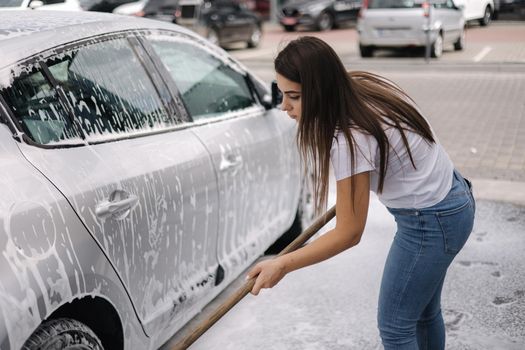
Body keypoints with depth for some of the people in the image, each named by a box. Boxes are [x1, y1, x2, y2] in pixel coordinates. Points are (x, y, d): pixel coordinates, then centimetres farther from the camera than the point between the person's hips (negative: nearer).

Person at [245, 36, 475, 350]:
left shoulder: (350, 139, -31)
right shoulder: (364, 87, -5)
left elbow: (349, 233, -24)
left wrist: (282, 265, -24)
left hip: (431, 223, -9)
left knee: (395, 325, 6)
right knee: (423, 312, 23)